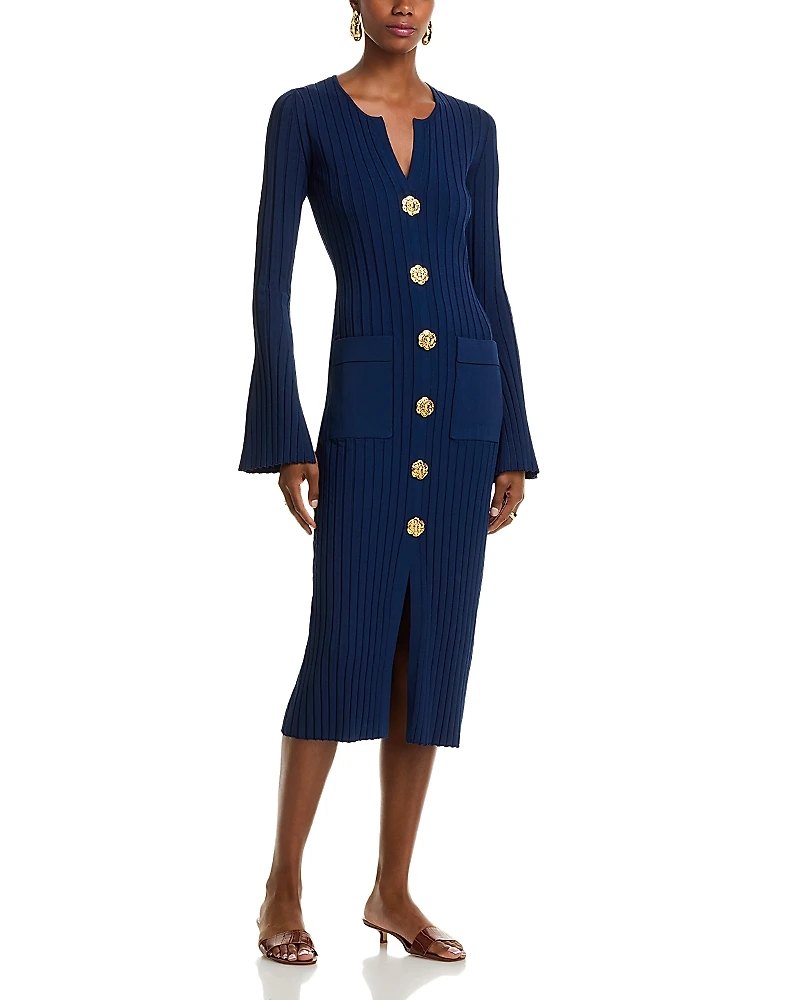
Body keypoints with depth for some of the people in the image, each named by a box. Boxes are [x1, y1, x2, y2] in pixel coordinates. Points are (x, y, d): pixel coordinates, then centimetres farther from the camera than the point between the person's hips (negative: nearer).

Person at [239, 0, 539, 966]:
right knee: (348, 647, -6)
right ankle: (283, 887, 10)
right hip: (367, 403, -4)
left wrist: (513, 446, 8)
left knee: (433, 650, 5)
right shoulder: (304, 115, -1)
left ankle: (392, 890, 15)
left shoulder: (472, 129, 11)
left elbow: (491, 287, 11)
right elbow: (269, 282, -5)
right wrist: (286, 440, -11)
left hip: (466, 406, 4)